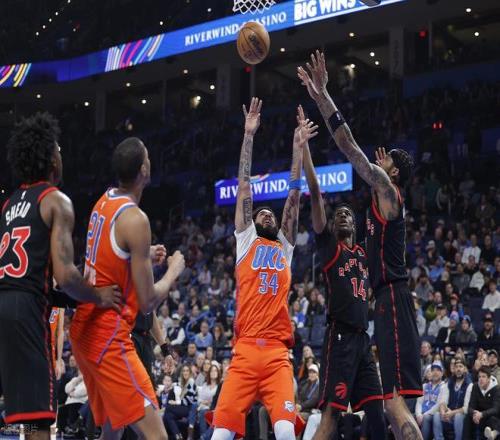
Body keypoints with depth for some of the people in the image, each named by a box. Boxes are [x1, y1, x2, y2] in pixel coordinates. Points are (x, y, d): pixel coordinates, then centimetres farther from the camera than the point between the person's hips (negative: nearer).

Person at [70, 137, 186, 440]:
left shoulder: (103, 202, 9)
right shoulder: (135, 219, -17)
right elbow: (148, 302, -15)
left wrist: (145, 258, 26)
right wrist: (174, 270, 1)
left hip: (85, 328, 10)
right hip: (108, 335, -10)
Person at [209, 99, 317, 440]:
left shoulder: (285, 245, 21)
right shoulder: (246, 241, 17)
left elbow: (294, 196, 17)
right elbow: (244, 188, 14)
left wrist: (299, 147, 15)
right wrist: (249, 136, 11)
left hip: (278, 353, 1)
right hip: (245, 350, -1)